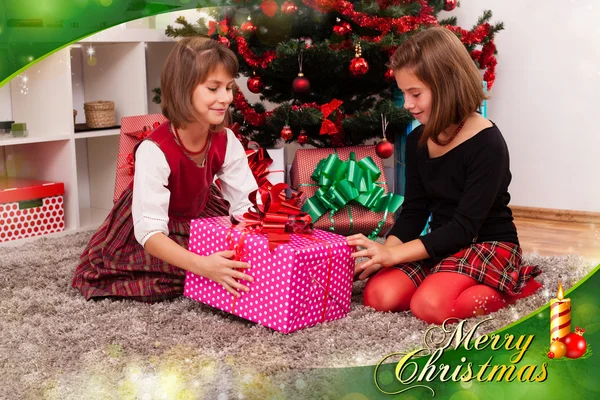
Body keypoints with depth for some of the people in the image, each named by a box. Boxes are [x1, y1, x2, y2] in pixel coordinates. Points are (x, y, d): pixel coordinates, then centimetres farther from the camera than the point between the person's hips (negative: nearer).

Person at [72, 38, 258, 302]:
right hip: (154, 226, -5)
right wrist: (202, 265, -54)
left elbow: (246, 205, -13)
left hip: (201, 217, 5)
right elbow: (149, 231, -40)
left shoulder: (226, 141, -19)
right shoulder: (155, 150, -36)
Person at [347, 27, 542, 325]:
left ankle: (510, 287, -5)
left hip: (488, 244, -6)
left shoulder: (487, 144, -21)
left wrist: (393, 254, -28)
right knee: (379, 296, -17)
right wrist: (382, 252, -15)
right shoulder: (417, 141, 1)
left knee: (430, 306, -31)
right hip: (441, 244, 6)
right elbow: (413, 211, 4)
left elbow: (464, 227, -25)